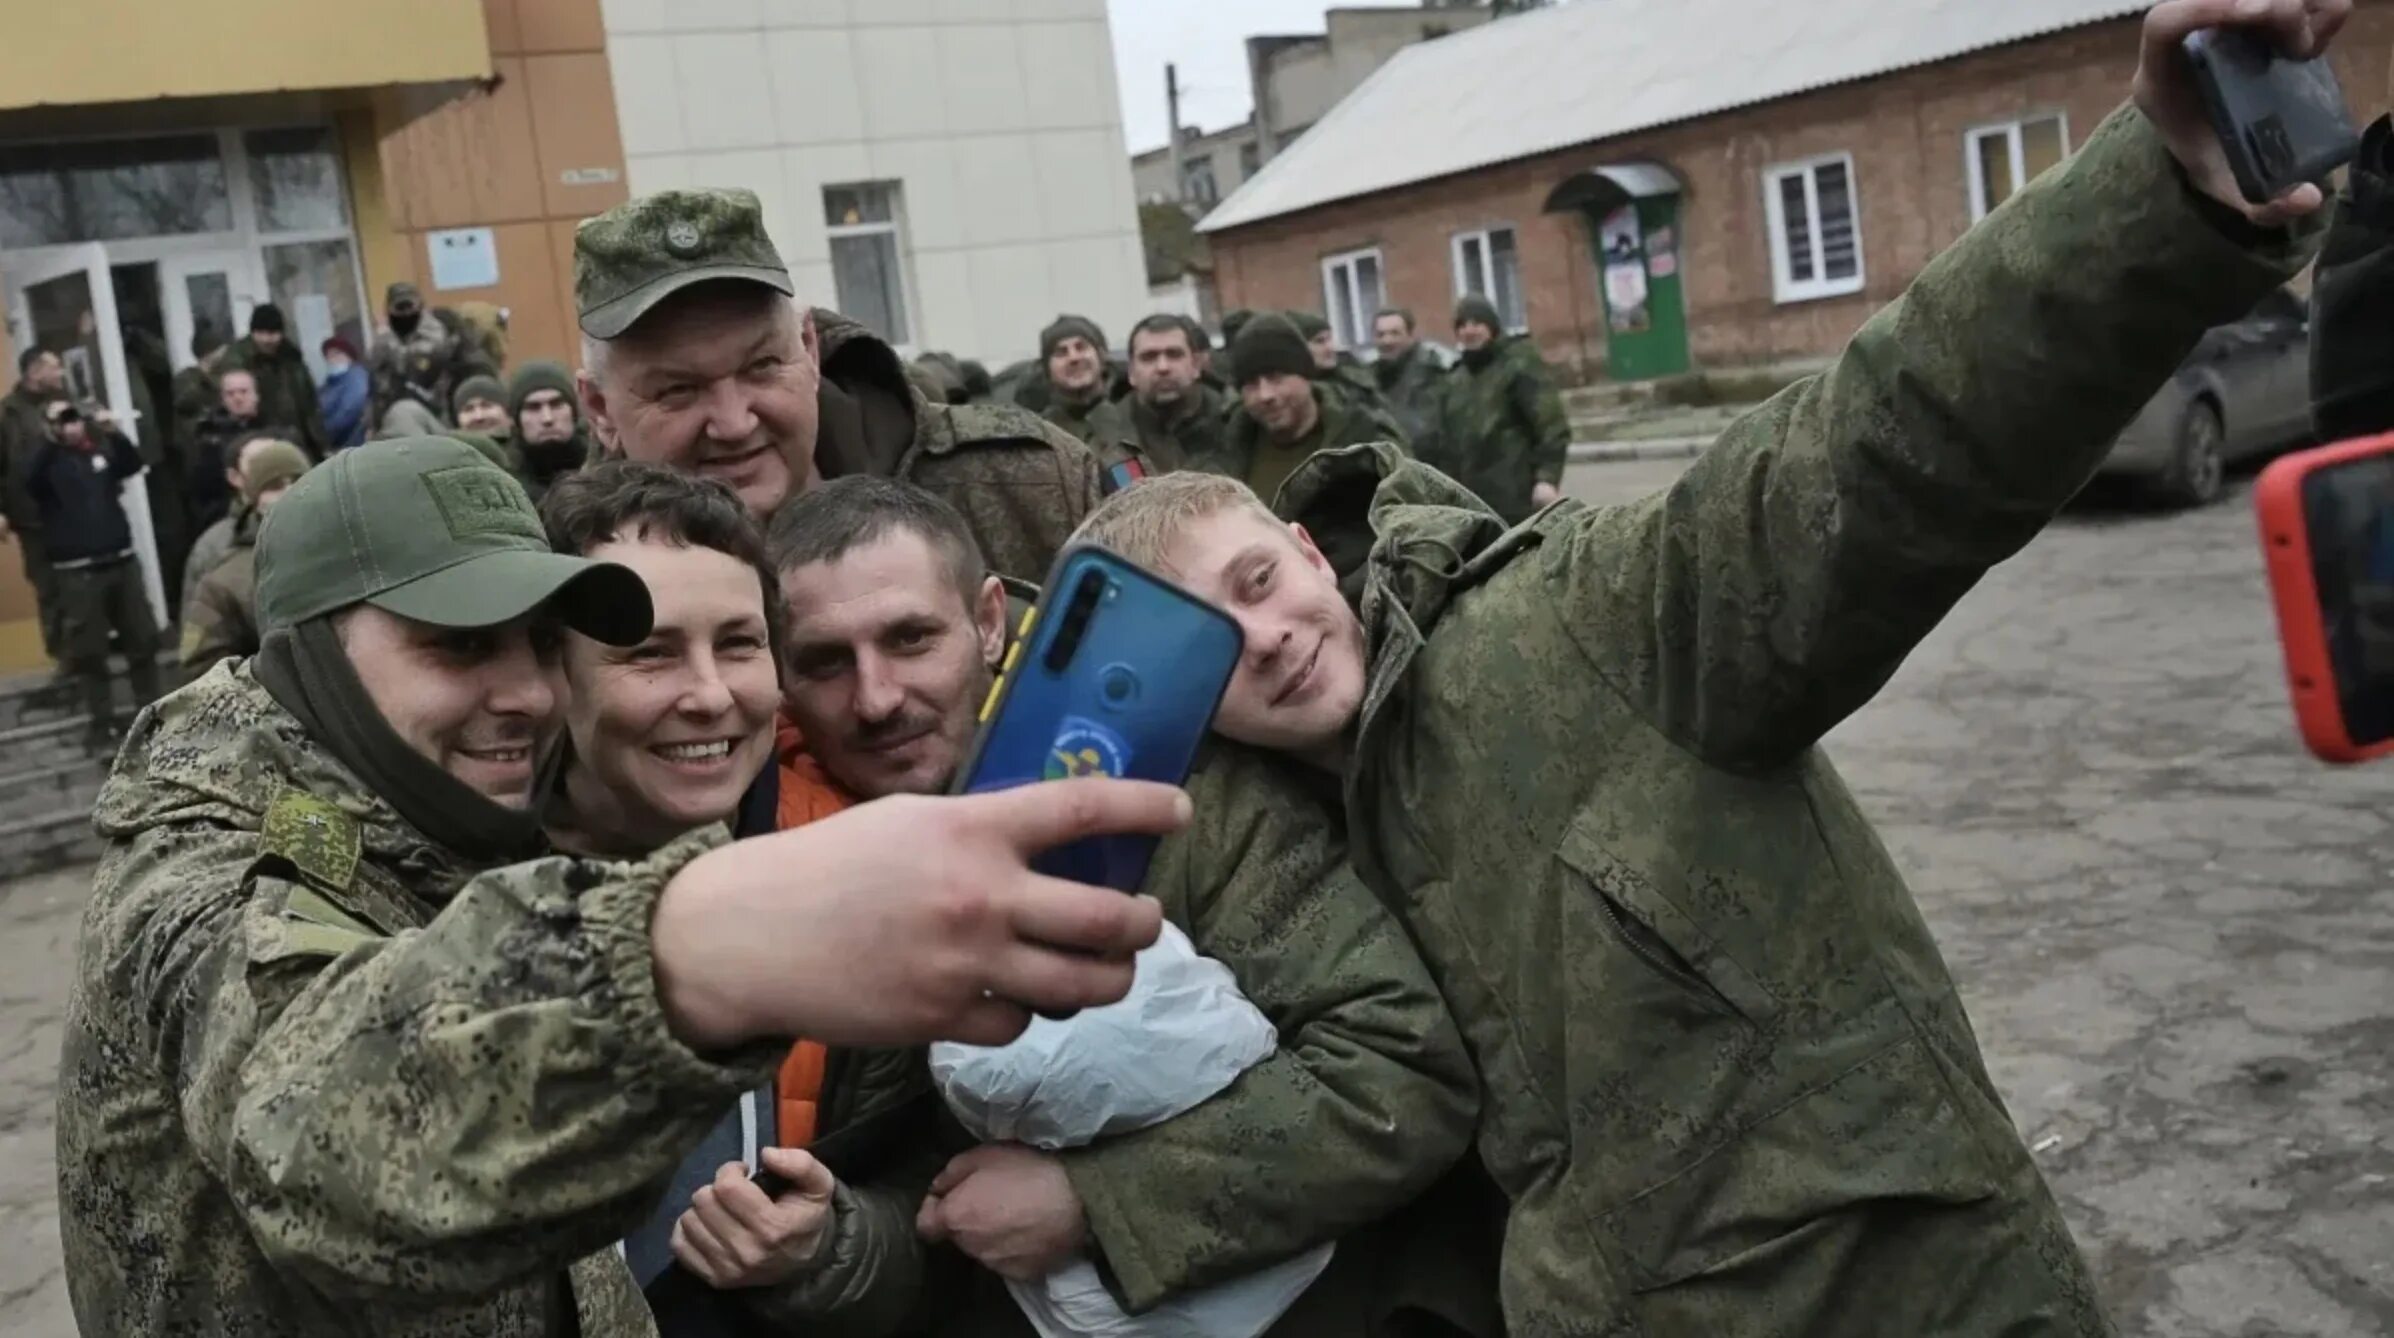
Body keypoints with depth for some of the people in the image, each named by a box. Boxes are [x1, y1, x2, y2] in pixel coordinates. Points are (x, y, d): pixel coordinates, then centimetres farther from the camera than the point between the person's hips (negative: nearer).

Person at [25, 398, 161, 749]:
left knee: (142, 640, 9)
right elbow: (30, 480, -20)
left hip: (121, 560, 4)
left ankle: (151, 710, 22)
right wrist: (52, 439, -29)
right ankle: (101, 722, 7)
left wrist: (114, 434, -19)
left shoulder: (101, 451, 10)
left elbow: (133, 465, -4)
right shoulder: (49, 460, 0)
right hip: (77, 570, -4)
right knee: (89, 651, 1)